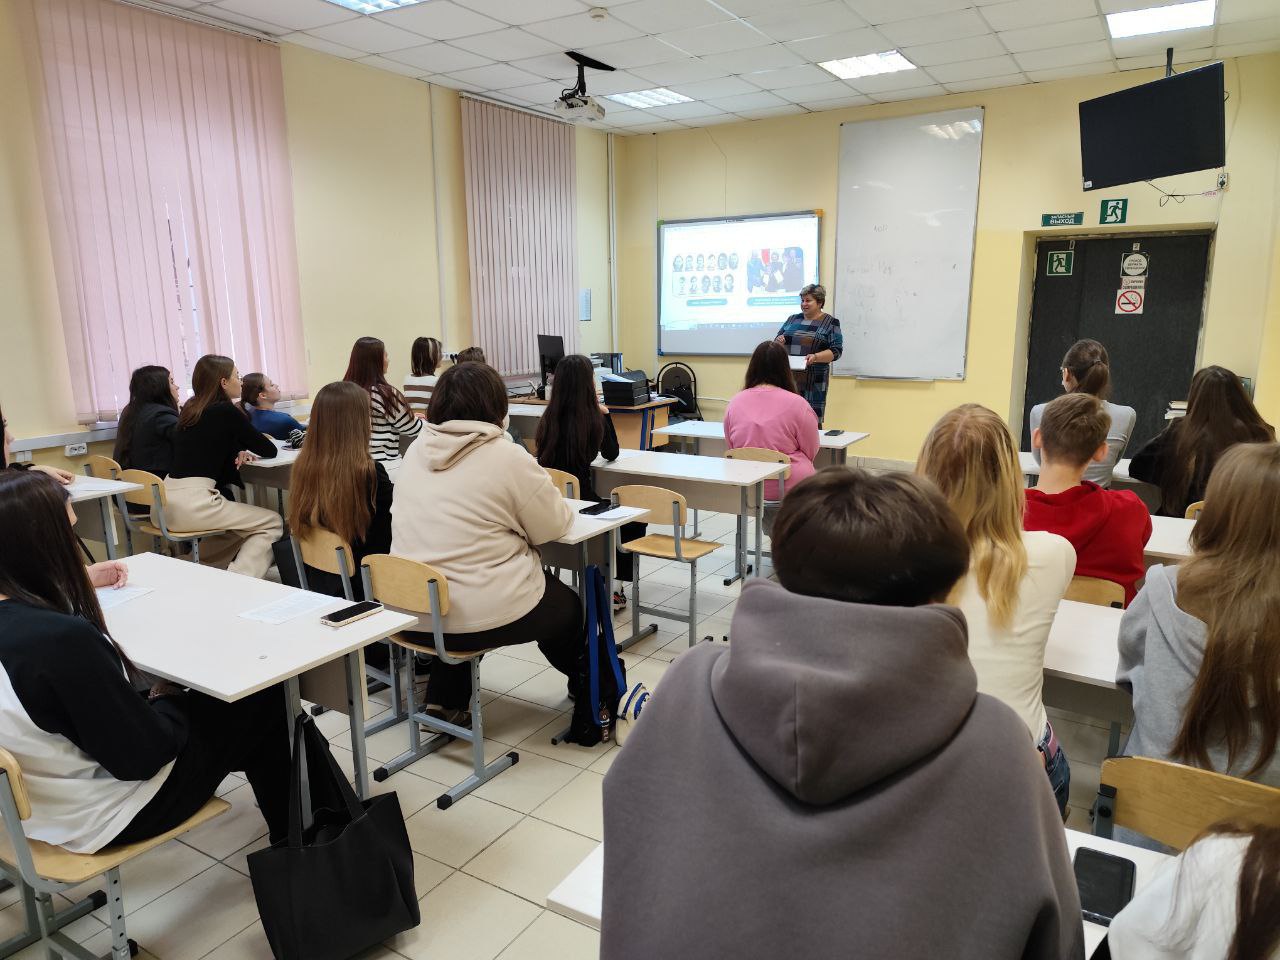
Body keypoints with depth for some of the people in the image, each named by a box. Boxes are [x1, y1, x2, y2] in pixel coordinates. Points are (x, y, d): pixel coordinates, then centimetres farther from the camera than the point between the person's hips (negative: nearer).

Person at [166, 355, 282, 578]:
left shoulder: (189, 409, 15)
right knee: (272, 523, 1)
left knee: (238, 521, 30)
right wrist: (264, 439, 22)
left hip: (165, 502, 9)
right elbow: (269, 450, -1)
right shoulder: (227, 411, -7)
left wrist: (236, 452, 13)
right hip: (192, 502, -9)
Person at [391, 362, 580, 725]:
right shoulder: (507, 457, -15)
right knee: (569, 607, 22)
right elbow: (553, 527, -6)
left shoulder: (416, 450, 3)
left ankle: (443, 702, 30)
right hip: (481, 616, -5)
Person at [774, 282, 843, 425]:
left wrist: (816, 357, -21)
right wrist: (779, 342, -5)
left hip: (813, 381, -4)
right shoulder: (792, 319, 15)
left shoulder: (830, 323, 3)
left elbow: (836, 351, -4)